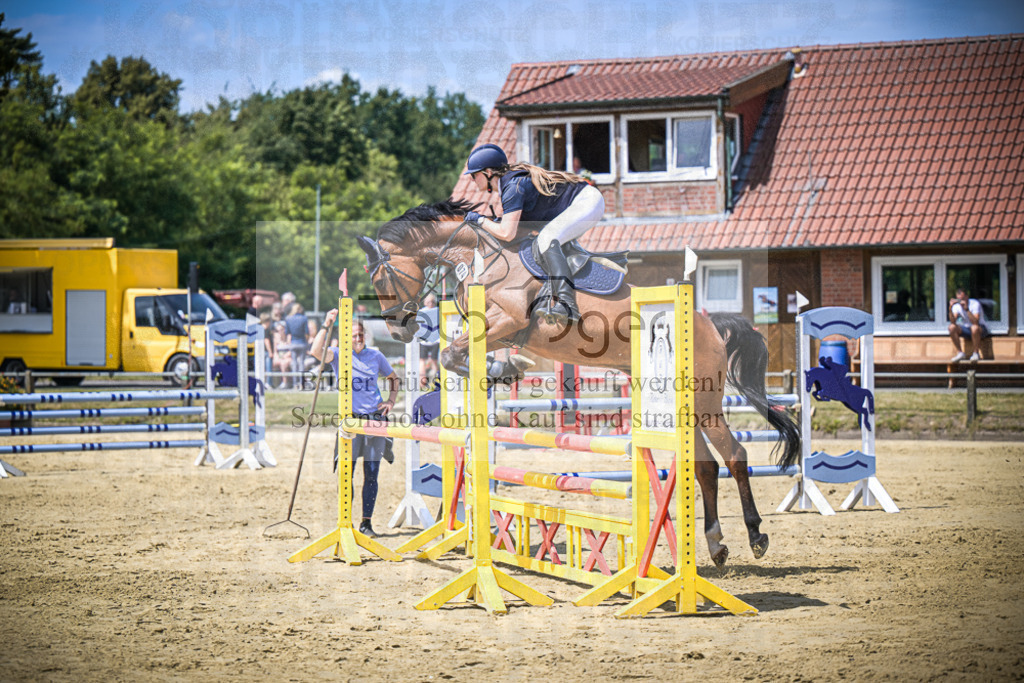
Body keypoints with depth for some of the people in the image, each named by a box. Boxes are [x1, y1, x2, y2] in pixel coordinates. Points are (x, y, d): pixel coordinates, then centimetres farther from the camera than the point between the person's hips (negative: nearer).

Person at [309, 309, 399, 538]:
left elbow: (393, 378, 25)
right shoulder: (339, 354, -1)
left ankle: (366, 522, 11)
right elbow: (316, 352, -22)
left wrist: (391, 401, 11)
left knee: (371, 474, 3)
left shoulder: (375, 356, 9)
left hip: (375, 418, 3)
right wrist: (327, 325, -24)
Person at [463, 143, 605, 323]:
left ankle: (567, 305, -35)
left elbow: (507, 234, -25)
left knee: (546, 240, -28)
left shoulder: (513, 186, -20)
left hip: (588, 201, -11)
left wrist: (480, 220, -11)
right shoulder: (510, 177, 9)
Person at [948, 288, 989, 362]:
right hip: (966, 328, 5)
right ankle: (960, 353, -13)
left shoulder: (975, 304, -20)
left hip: (981, 328, -5)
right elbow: (953, 321, -19)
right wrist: (950, 308, -30)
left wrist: (966, 309, -39)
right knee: (952, 327, -21)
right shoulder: (957, 305, -7)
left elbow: (975, 322, -33)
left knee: (974, 327, -40)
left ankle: (976, 353, -20)